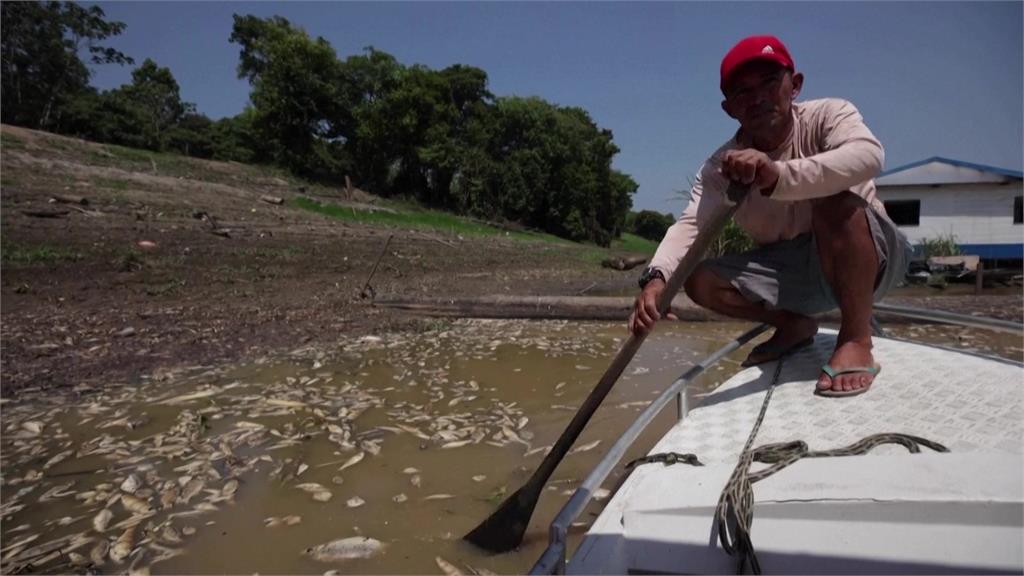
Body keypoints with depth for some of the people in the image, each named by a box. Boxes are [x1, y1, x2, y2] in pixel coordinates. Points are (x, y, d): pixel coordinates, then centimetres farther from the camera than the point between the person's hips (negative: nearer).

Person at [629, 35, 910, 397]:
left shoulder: (827, 116, -15)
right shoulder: (721, 167, -8)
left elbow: (868, 155, -37)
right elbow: (690, 223, -22)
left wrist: (778, 176, -54)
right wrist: (656, 277, -42)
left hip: (872, 258, -3)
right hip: (792, 272, 4)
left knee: (835, 198, -33)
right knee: (700, 279, -14)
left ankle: (856, 341, -23)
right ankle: (795, 324, 10)